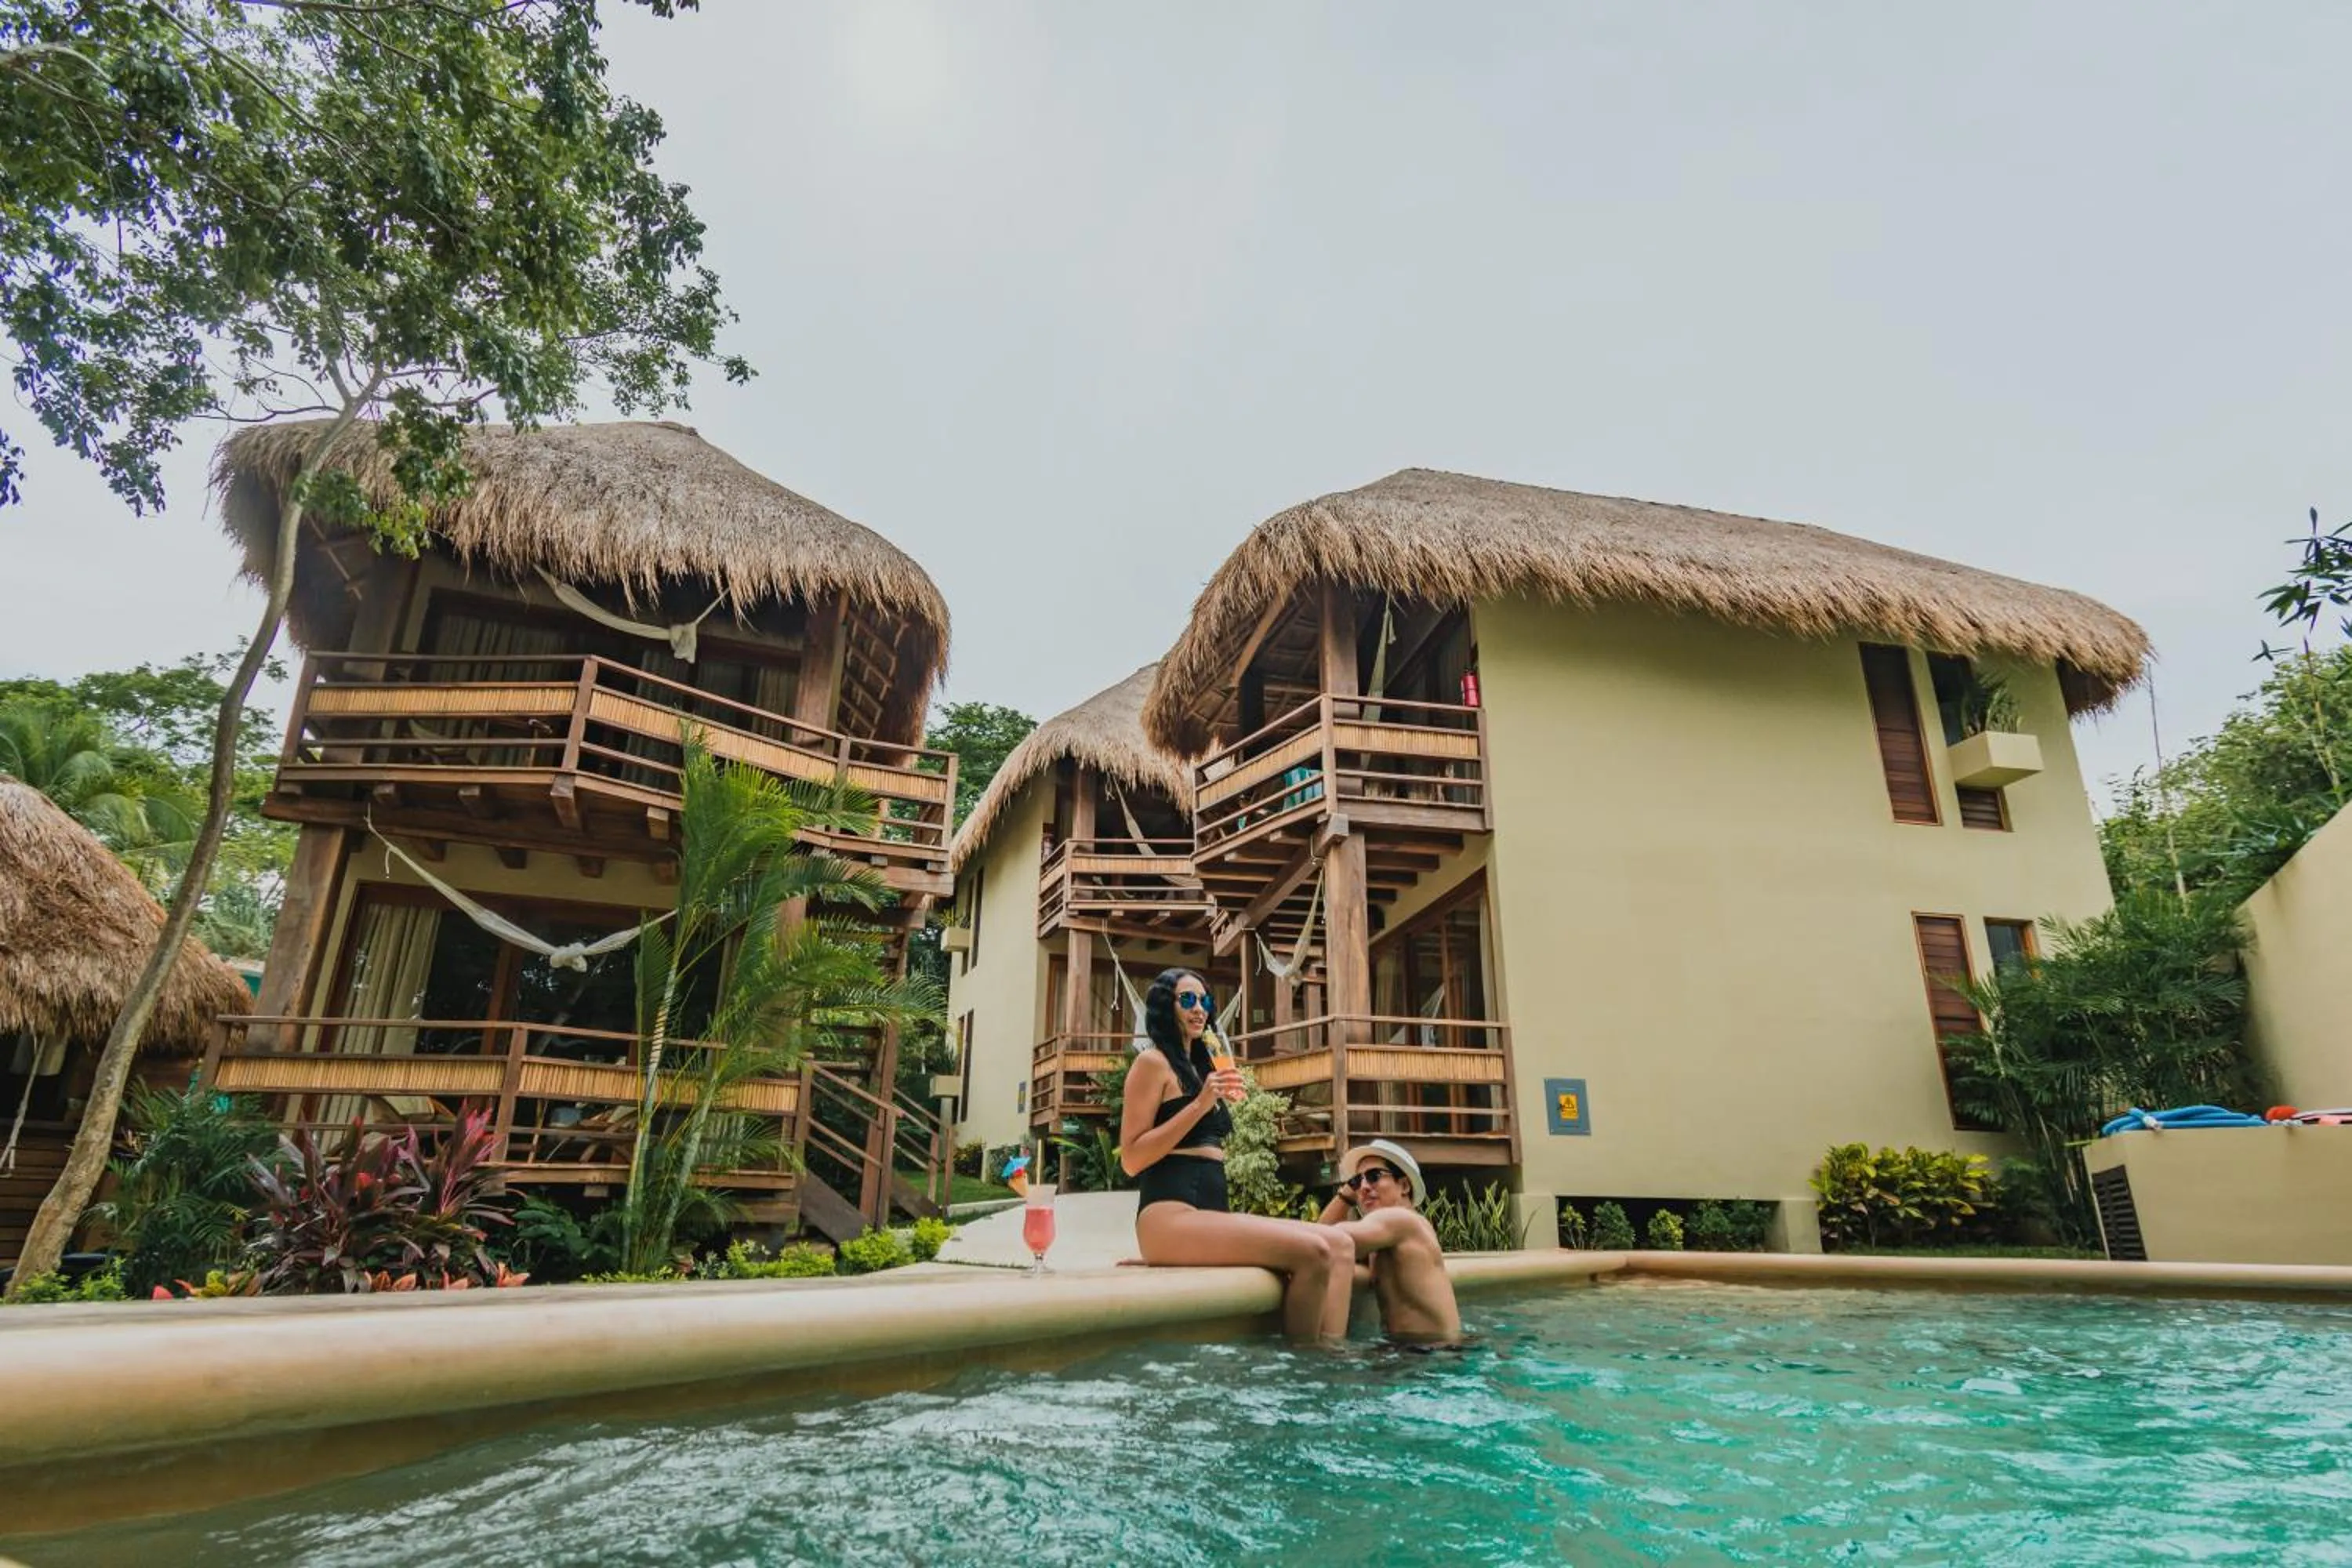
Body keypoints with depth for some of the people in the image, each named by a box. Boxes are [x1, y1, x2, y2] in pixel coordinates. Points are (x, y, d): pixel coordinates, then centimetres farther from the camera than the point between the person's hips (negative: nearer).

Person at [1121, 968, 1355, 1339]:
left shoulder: (1199, 1068, 24)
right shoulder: (1153, 1062, 0)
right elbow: (1131, 1160, -9)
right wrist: (1200, 1105, -13)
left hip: (1212, 1213, 9)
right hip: (1171, 1218, -9)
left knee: (1340, 1244, -7)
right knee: (1313, 1253, -24)